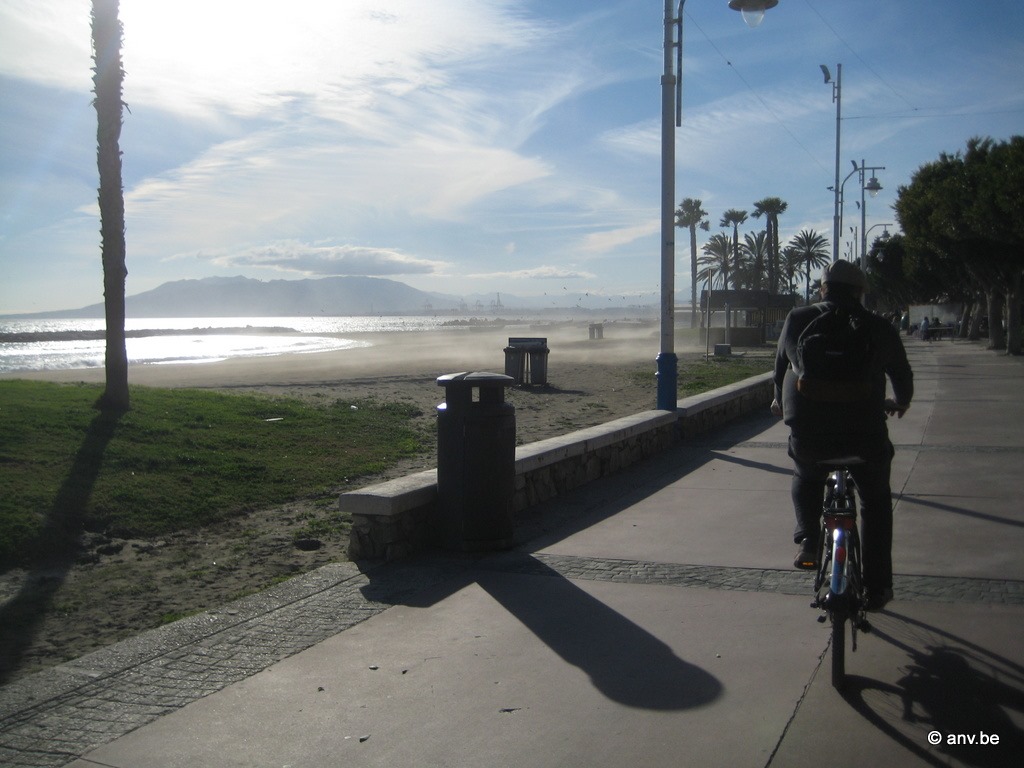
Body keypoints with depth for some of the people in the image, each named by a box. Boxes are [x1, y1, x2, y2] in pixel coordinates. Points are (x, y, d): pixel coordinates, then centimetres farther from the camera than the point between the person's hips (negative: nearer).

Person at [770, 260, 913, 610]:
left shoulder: (797, 320, 5)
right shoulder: (879, 328, 5)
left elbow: (781, 366, 18)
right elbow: (902, 374, 19)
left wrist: (781, 401, 38)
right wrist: (900, 403, 42)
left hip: (807, 430, 1)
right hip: (863, 431, 0)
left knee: (806, 479, 33)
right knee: (876, 504, 21)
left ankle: (808, 541, 12)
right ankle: (877, 588, 22)